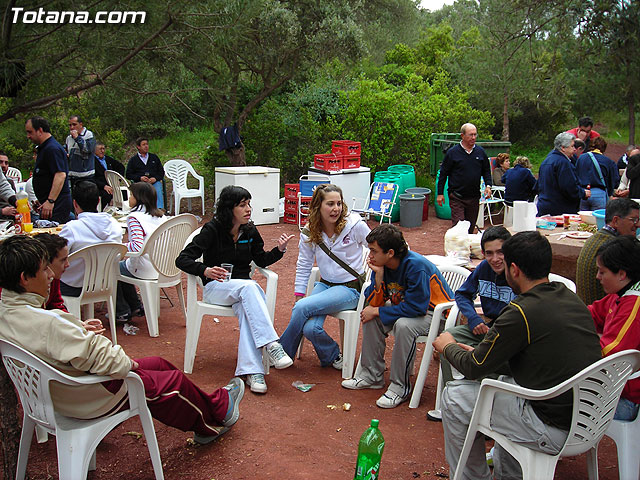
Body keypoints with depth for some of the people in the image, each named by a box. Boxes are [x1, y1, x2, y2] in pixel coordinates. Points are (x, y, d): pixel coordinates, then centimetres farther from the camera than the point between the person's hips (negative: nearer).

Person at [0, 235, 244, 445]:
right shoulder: (44, 323, -38)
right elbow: (97, 357, -34)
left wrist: (78, 327, 1)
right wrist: (128, 362, -16)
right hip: (89, 400, -9)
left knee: (157, 364, 21)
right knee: (175, 380, 9)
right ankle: (218, 412, 37)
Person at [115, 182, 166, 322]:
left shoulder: (135, 217, -17)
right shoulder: (161, 215, 5)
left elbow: (137, 246, -27)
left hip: (144, 270, -7)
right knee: (123, 265, 30)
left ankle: (123, 312, 23)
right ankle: (135, 307, 32)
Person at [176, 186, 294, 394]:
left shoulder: (250, 231, 4)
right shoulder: (212, 230, -11)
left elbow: (261, 260, 16)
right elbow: (182, 260, -14)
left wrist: (279, 249, -4)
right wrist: (205, 271, -33)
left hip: (243, 287, 3)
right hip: (215, 287, -3)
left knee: (247, 307, -34)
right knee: (249, 286, -36)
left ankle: (251, 370, -44)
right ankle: (271, 344, -43)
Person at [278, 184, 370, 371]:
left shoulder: (354, 224, -11)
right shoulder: (309, 232, 0)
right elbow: (304, 265, 11)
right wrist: (299, 294, 5)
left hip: (351, 288, -4)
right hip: (325, 284, 4)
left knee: (302, 308, -24)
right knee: (310, 328, -25)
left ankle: (282, 353, -1)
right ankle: (332, 355, 7)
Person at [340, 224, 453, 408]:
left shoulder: (416, 266, -30)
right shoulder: (381, 264, -8)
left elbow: (416, 307, -32)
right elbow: (374, 302, -7)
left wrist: (377, 312, -25)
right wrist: (378, 275, -23)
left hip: (434, 312, -8)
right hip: (407, 306, 8)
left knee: (404, 325, -34)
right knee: (370, 316, -7)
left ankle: (400, 386, -17)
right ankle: (371, 375, 5)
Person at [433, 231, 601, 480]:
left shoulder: (521, 312, -20)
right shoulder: (570, 298, 4)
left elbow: (474, 368, -8)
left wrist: (448, 347, 12)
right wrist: (480, 350, 20)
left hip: (555, 431, -9)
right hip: (587, 416, 9)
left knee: (454, 397, 3)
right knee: (505, 380, 31)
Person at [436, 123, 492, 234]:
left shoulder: (480, 151, 6)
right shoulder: (452, 152, -5)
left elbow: (486, 171, 16)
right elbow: (443, 173, 0)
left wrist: (488, 185, -1)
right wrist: (440, 193, -2)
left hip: (474, 197, 4)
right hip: (456, 197, -4)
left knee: (470, 227, 12)